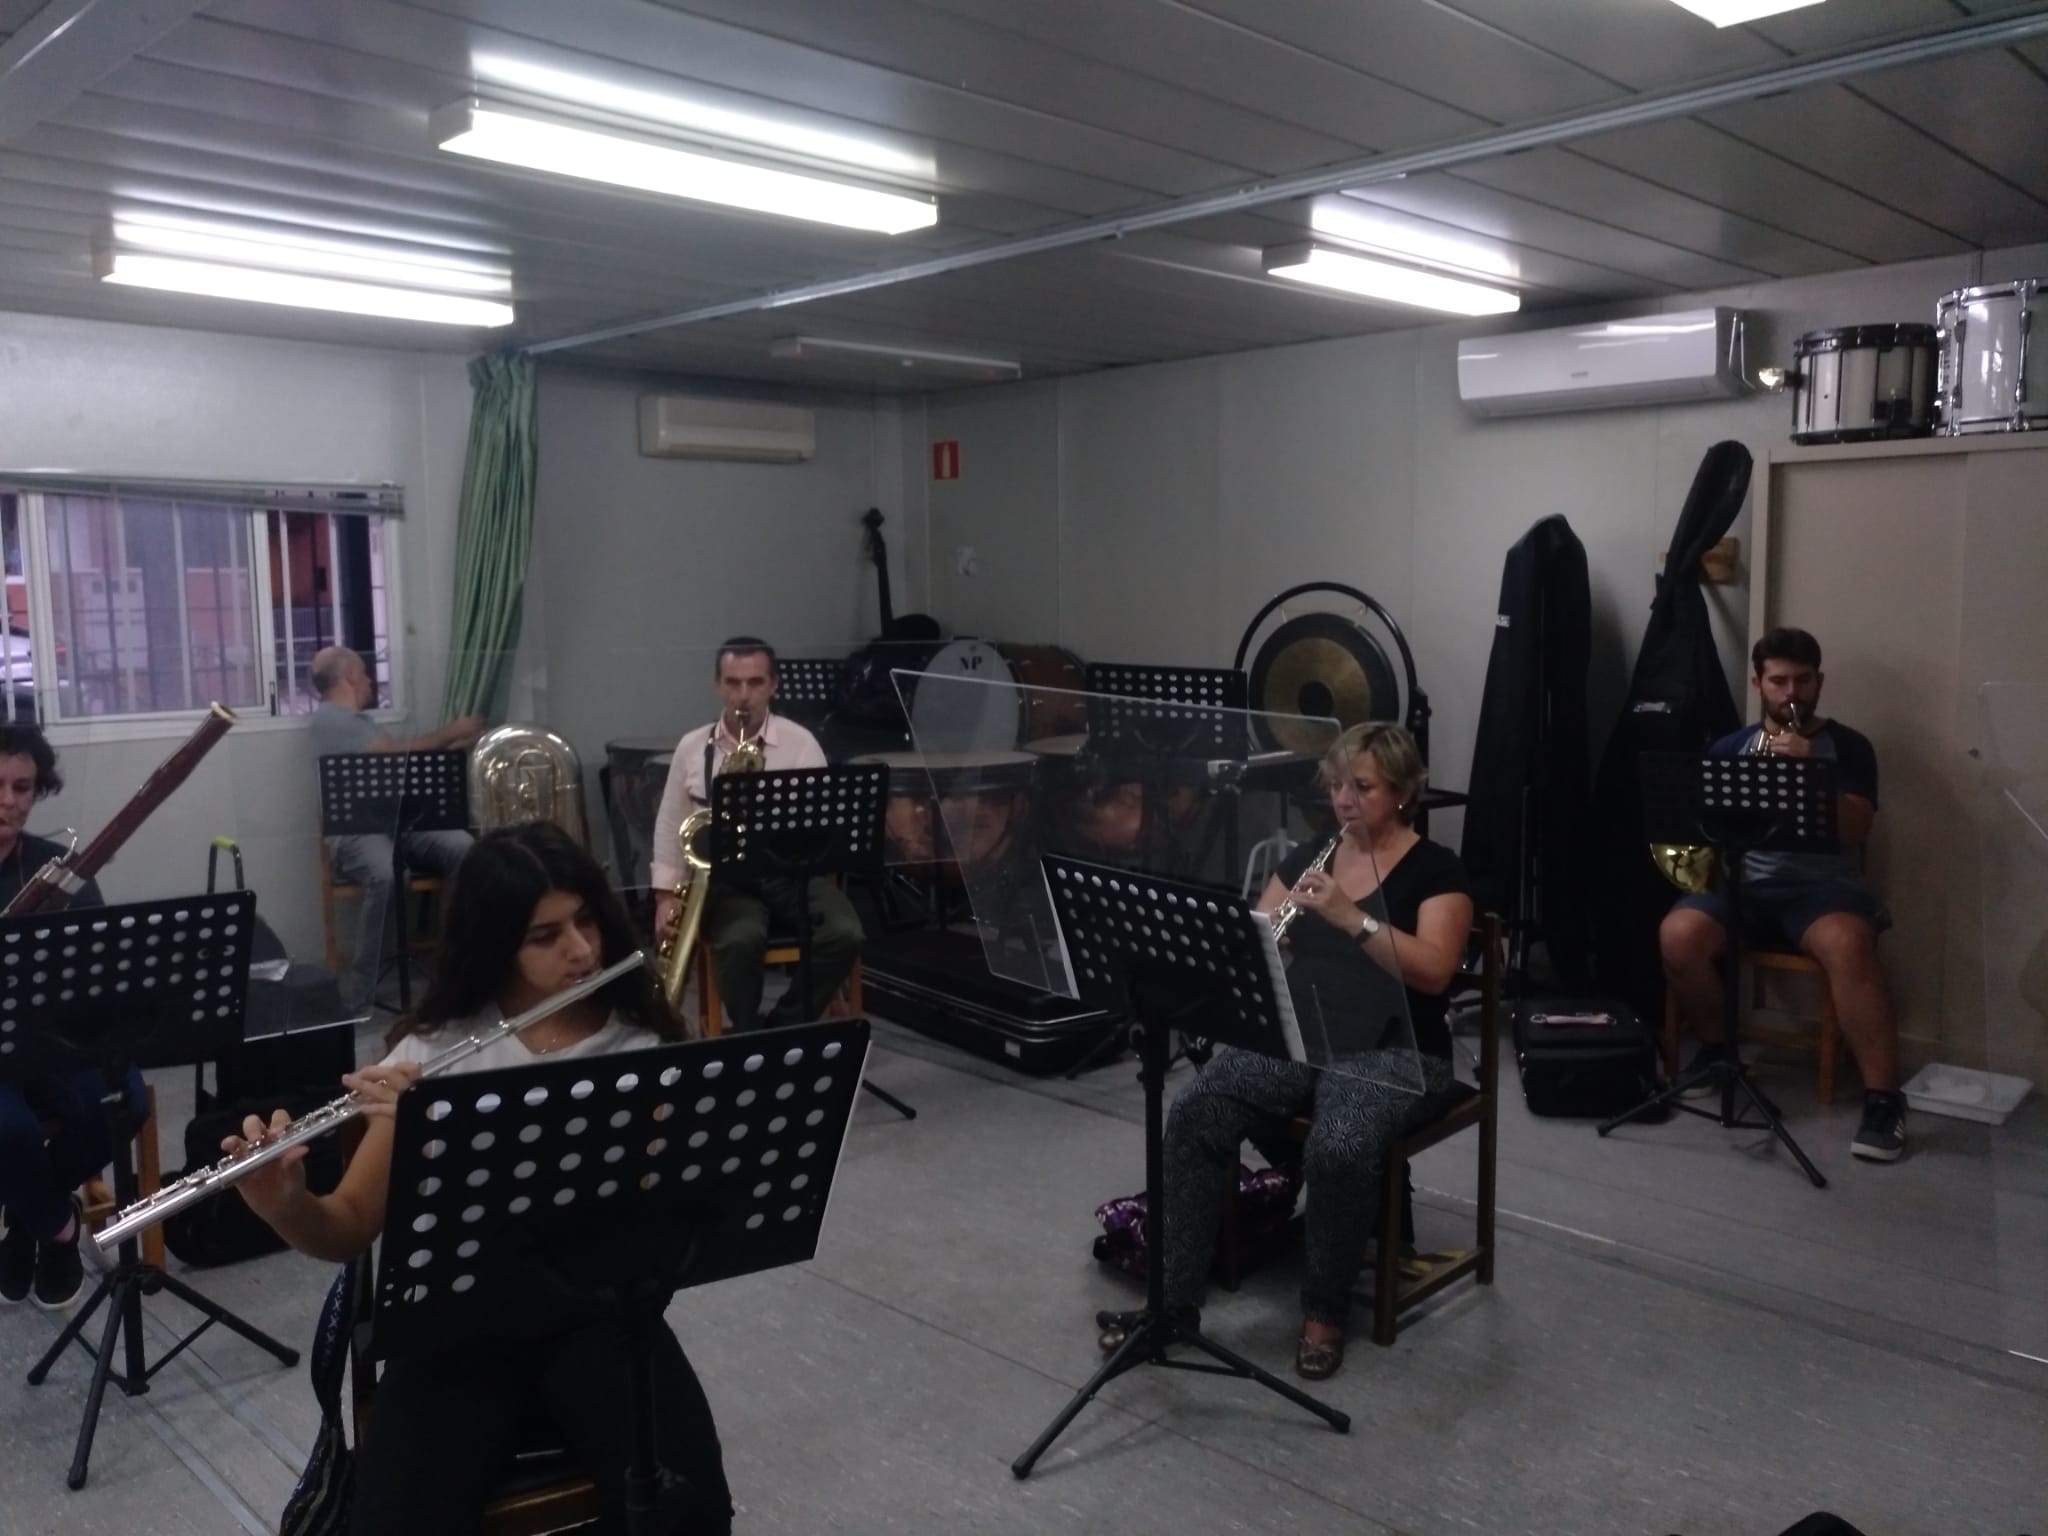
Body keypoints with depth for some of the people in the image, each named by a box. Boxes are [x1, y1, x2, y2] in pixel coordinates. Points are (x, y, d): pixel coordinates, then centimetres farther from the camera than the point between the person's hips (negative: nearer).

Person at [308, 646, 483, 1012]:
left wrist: (456, 743, 24)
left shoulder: (357, 720, 27)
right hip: (355, 832, -8)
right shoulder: (331, 719, -4)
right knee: (385, 876, -40)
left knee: (464, 848, -21)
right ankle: (357, 996, -32)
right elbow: (400, 755, -11)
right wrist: (452, 732, 1)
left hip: (396, 823, 8)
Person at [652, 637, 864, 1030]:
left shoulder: (800, 742, 2)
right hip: (723, 878, 0)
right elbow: (670, 825, 13)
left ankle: (782, 1027, -8)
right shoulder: (692, 747, 9)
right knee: (742, 940, -34)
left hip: (791, 872, 0)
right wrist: (666, 895, 2)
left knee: (846, 936, -27)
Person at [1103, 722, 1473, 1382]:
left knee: (1337, 1149, -35)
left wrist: (1349, 915, -28)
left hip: (1392, 1051, -4)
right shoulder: (1307, 856, 11)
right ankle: (1174, 1299, -13)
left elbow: (1433, 972, -18)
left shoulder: (1436, 870, -3)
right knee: (1195, 1116, -23)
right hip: (1295, 1036, 4)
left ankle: (1323, 1314, -10)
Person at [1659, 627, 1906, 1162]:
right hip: (1744, 885, 2)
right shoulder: (1730, 748, 15)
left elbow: (1856, 832, -5)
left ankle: (1882, 1096, -27)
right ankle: (1716, 1048, -2)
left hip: (1822, 886, -2)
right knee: (1678, 934, -28)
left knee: (1847, 946, -36)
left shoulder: (1848, 747, 8)